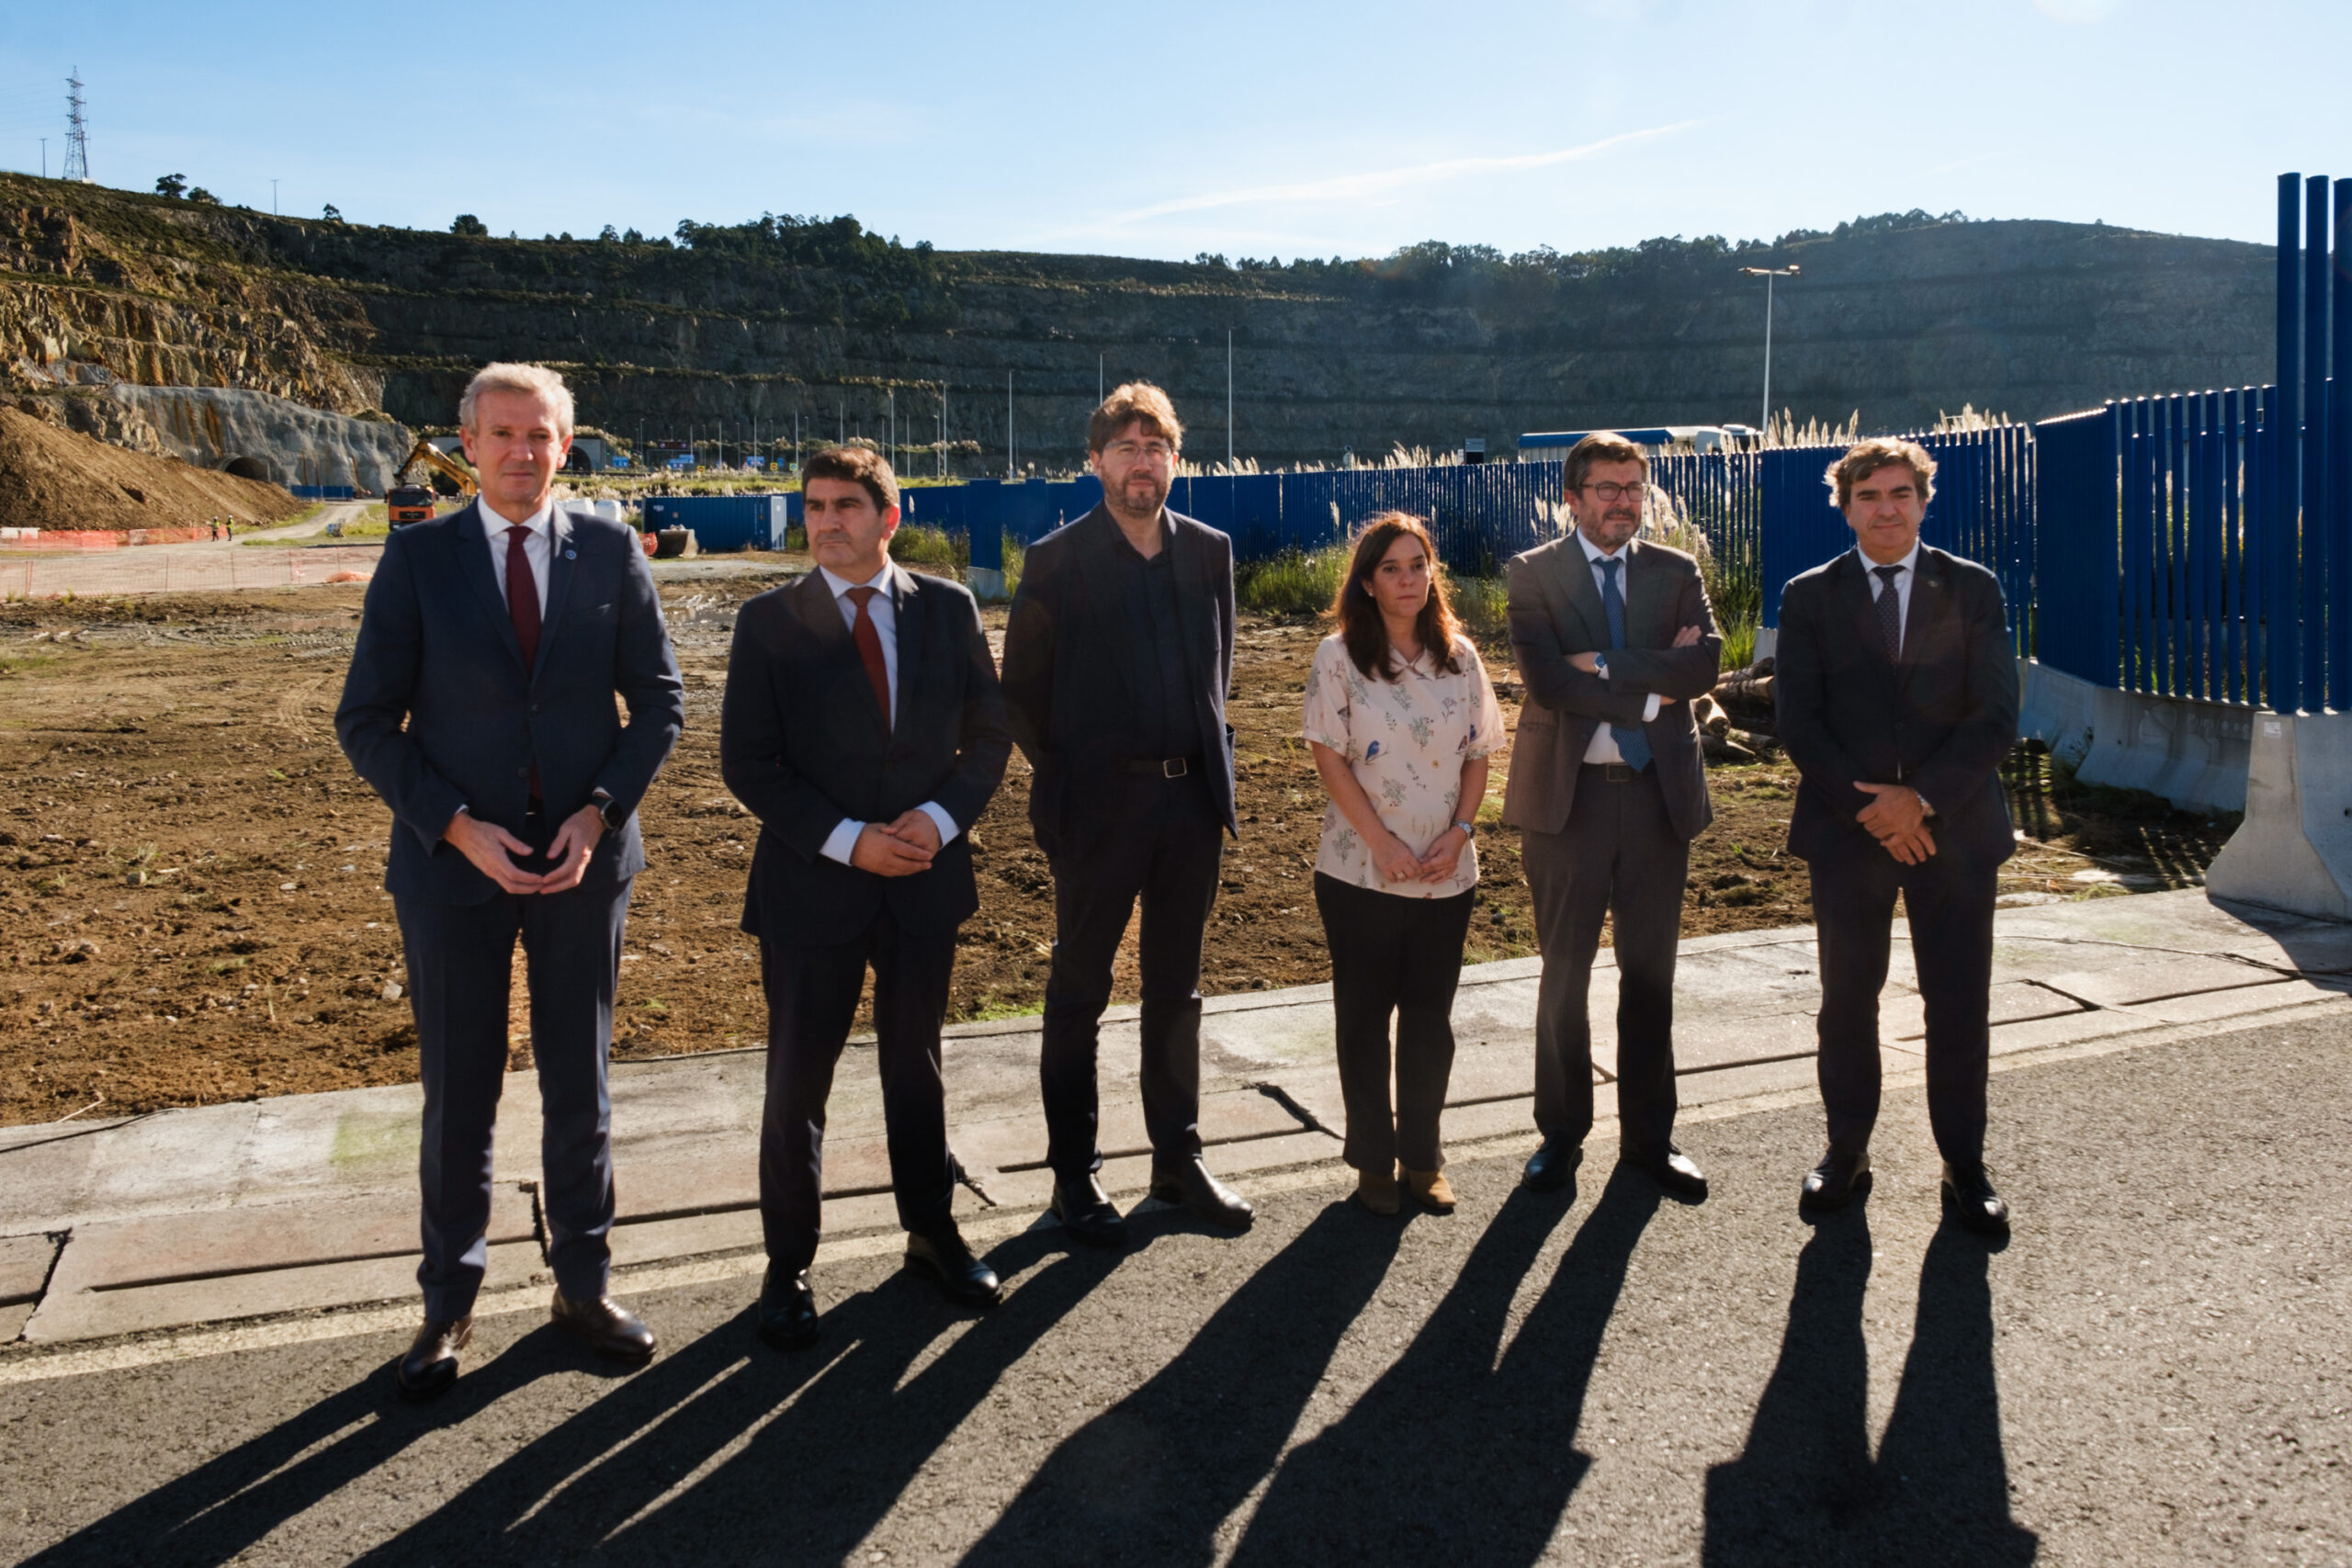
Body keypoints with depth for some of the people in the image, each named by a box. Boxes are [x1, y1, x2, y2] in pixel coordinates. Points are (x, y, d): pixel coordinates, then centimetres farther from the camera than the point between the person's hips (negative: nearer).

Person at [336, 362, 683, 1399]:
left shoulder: (610, 552, 0)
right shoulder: (418, 558, -2)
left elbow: (659, 701, 4)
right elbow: (367, 721, -3)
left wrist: (600, 812, -10)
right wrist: (458, 828, -14)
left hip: (584, 856, 1)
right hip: (453, 861, -1)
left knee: (580, 1083, 12)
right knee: (458, 1095, 9)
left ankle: (583, 1284, 28)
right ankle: (448, 1303, 26)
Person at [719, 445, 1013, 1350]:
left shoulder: (947, 609, 2)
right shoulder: (769, 623, -5)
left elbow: (988, 732, 4)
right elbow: (746, 762, -9)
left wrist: (942, 817, -12)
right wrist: (847, 840, -17)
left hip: (926, 875, 2)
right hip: (811, 886, -2)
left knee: (916, 1065, 18)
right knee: (797, 1081, 6)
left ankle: (932, 1233, 35)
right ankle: (788, 1267, 23)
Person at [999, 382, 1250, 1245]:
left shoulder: (1209, 551, 6)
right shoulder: (1057, 560, -7)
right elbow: (1021, 689, -2)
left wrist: (1214, 764, 8)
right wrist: (1062, 779, -3)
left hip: (1191, 796, 4)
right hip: (1098, 805, -4)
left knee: (1176, 988, 14)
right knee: (1079, 993, 6)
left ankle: (1178, 1157, 27)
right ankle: (1074, 1174, 18)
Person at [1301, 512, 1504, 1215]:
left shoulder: (1460, 655, 5)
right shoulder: (1339, 656, -5)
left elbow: (1478, 755, 7)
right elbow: (1329, 756, -8)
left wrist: (1460, 831, -8)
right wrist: (1382, 843, -13)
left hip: (1447, 873, 3)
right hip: (1360, 872, -3)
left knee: (1431, 1017, 9)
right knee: (1365, 1015, 7)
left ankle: (1423, 1156, 23)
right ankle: (1373, 1159, 20)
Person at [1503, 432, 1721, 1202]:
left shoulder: (1677, 572, 7)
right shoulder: (1535, 573, -1)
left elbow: (1706, 663, -10)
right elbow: (1545, 680, -15)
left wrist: (1604, 663, -17)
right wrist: (1650, 689, -12)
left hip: (1658, 792, 3)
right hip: (1567, 793, -2)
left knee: (1651, 973, 11)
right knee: (1565, 972, 7)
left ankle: (1649, 1134, 23)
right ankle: (1561, 1133, 21)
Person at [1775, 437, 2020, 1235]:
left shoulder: (1974, 590, 5)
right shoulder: (1809, 597, 4)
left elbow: (1996, 716, -2)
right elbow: (1798, 721, -2)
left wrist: (1922, 797, -14)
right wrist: (1868, 807, -12)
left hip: (1954, 827, 0)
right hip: (1847, 831, 0)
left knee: (1960, 1004, 4)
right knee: (1848, 998, 8)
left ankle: (1964, 1167, 18)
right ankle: (1847, 1151, 22)